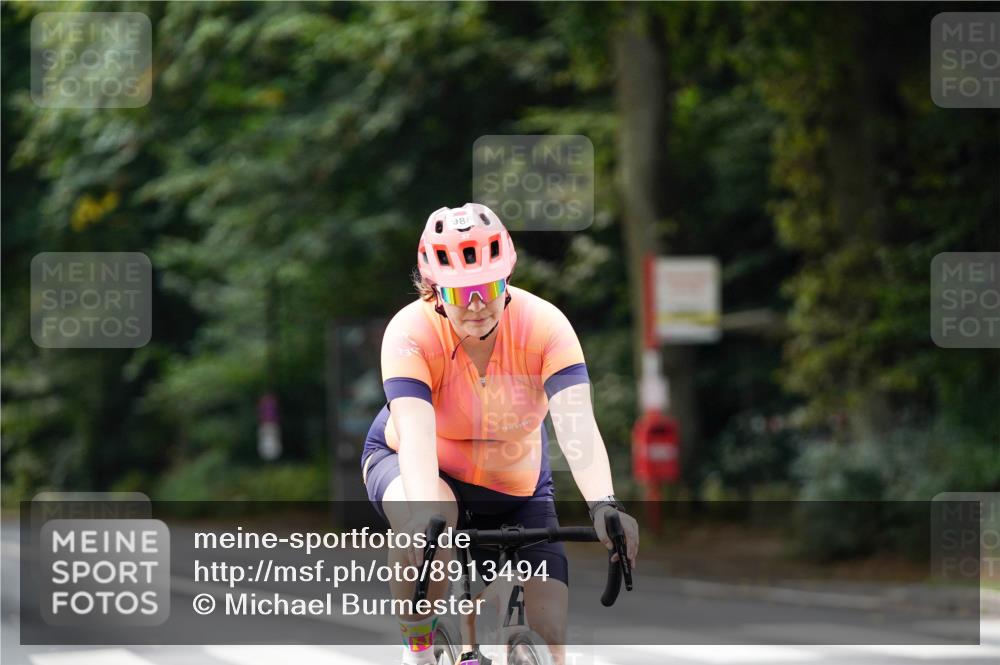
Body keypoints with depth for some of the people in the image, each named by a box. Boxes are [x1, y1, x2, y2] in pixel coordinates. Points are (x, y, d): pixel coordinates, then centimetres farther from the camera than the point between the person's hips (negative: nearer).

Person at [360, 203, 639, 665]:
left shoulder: (544, 325, -23)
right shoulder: (411, 332, -27)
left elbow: (577, 425, -34)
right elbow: (415, 435, -39)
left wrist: (603, 506, -51)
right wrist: (427, 518, -57)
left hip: (515, 489, 2)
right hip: (416, 469, -2)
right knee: (430, 521, -38)